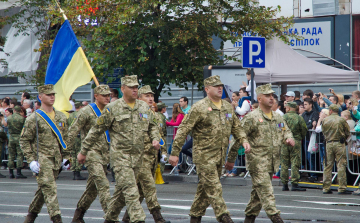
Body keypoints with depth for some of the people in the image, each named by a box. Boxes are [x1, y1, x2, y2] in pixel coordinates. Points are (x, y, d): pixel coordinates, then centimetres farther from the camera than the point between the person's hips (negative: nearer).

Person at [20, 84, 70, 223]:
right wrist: (31, 160, -10)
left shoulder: (61, 117, 11)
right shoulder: (34, 119, -5)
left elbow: (65, 138, 20)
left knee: (43, 189, 12)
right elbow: (24, 141, -3)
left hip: (56, 160, 5)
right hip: (41, 158, -5)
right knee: (49, 188, -15)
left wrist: (65, 157, 13)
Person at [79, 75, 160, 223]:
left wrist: (155, 139, 4)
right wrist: (83, 151, 2)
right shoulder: (112, 109, -5)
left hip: (137, 156, 5)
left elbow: (152, 126, 26)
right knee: (130, 189, -15)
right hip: (120, 154, -5)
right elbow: (96, 131, 0)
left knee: (122, 190, 12)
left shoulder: (144, 107, 10)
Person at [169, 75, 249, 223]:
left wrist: (243, 140, 5)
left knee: (205, 187, 12)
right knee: (213, 186, -12)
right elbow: (183, 130, -9)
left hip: (220, 155, 7)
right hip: (204, 154, -7)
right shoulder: (199, 108, -10)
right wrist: (175, 153, -12)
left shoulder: (228, 107, 11)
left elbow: (236, 127, 24)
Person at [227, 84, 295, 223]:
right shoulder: (252, 118, -9)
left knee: (258, 192, 12)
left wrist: (289, 139, 1)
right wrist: (230, 158, -7)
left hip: (272, 162, 7)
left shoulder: (277, 118, 13)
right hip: (257, 160, -7)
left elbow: (286, 131, 27)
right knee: (265, 190, -13)